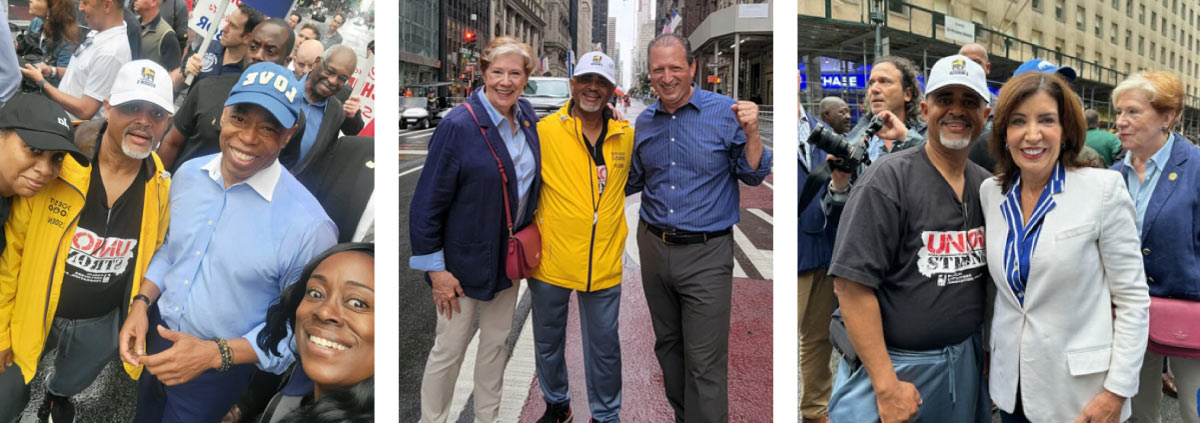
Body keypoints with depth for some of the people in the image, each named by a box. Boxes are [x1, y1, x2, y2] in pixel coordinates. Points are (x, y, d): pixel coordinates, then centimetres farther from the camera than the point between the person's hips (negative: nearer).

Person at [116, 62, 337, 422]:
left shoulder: (308, 225, -28)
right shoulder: (188, 174, -7)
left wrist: (215, 354, -25)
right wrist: (141, 303, -5)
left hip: (217, 371, -6)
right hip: (156, 337, 6)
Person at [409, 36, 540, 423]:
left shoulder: (527, 117, -2)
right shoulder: (458, 125, -20)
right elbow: (427, 203, -18)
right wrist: (435, 269, -17)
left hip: (508, 256, 6)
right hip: (465, 259, -6)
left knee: (497, 341, 18)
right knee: (450, 350, 6)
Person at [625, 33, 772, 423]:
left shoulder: (725, 112, -7)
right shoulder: (644, 121, 7)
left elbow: (753, 176, -5)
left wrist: (751, 134, -21)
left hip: (706, 253, -5)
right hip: (654, 247, 5)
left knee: (705, 364, -3)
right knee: (668, 346, 18)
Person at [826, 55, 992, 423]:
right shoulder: (889, 179, -14)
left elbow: (986, 275, 16)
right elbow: (852, 284, -19)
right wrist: (886, 386, -21)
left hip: (966, 363, 6)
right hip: (893, 364, -6)